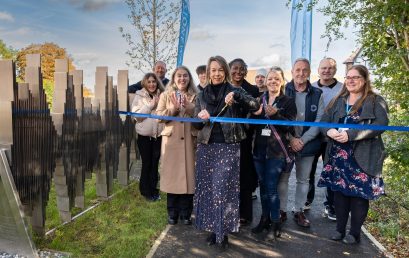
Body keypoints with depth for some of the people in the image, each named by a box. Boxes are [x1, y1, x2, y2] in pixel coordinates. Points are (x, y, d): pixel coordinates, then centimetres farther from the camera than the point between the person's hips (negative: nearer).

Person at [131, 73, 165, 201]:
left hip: (158, 134, 3)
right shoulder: (139, 96, -3)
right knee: (146, 163, 5)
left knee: (155, 162, 11)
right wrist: (151, 105, -18)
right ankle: (146, 190, 20)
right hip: (144, 135, -3)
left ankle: (153, 189, 24)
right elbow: (136, 115, -13)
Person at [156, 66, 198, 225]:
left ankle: (185, 213, 15)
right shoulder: (165, 95, 9)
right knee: (172, 175, 3)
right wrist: (173, 109, -13)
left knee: (188, 175, 1)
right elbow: (159, 116, 0)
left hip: (190, 140, 1)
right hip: (171, 140, 0)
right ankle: (172, 213, 17)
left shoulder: (195, 96, 10)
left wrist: (190, 108, -14)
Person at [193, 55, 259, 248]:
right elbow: (196, 124, 11)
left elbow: (255, 106, -14)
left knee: (223, 188, -5)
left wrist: (236, 97, -30)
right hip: (206, 147, 3)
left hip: (228, 147, -3)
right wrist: (200, 117, -12)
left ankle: (223, 231, 11)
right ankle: (213, 228, 22)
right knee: (207, 187, 6)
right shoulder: (202, 95, 10)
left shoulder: (235, 91, 1)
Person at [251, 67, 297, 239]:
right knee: (262, 185, 12)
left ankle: (276, 223, 10)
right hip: (260, 148, 4)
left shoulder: (288, 102, 0)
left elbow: (290, 126, -9)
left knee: (271, 187, -5)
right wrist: (256, 113, -12)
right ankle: (265, 218, 26)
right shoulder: (260, 100, 10)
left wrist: (275, 114, -23)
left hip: (276, 150, -4)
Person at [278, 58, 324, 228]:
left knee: (303, 179, 13)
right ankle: (281, 210, 21)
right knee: (283, 178, 5)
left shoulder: (317, 94, 0)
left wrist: (303, 140, -12)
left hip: (308, 144, 2)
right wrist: (290, 139, -14)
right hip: (285, 143, -1)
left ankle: (299, 211, 27)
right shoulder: (283, 91, -3)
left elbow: (319, 121, -3)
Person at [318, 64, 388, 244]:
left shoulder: (376, 101, -2)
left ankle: (355, 233, 19)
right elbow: (323, 121, 7)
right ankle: (340, 229, 24)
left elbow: (381, 124, -16)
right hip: (338, 155, 4)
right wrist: (330, 131, -16)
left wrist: (350, 134, -23)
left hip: (362, 157, -4)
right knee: (340, 191, 10)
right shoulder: (338, 101, 13)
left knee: (359, 194, 3)